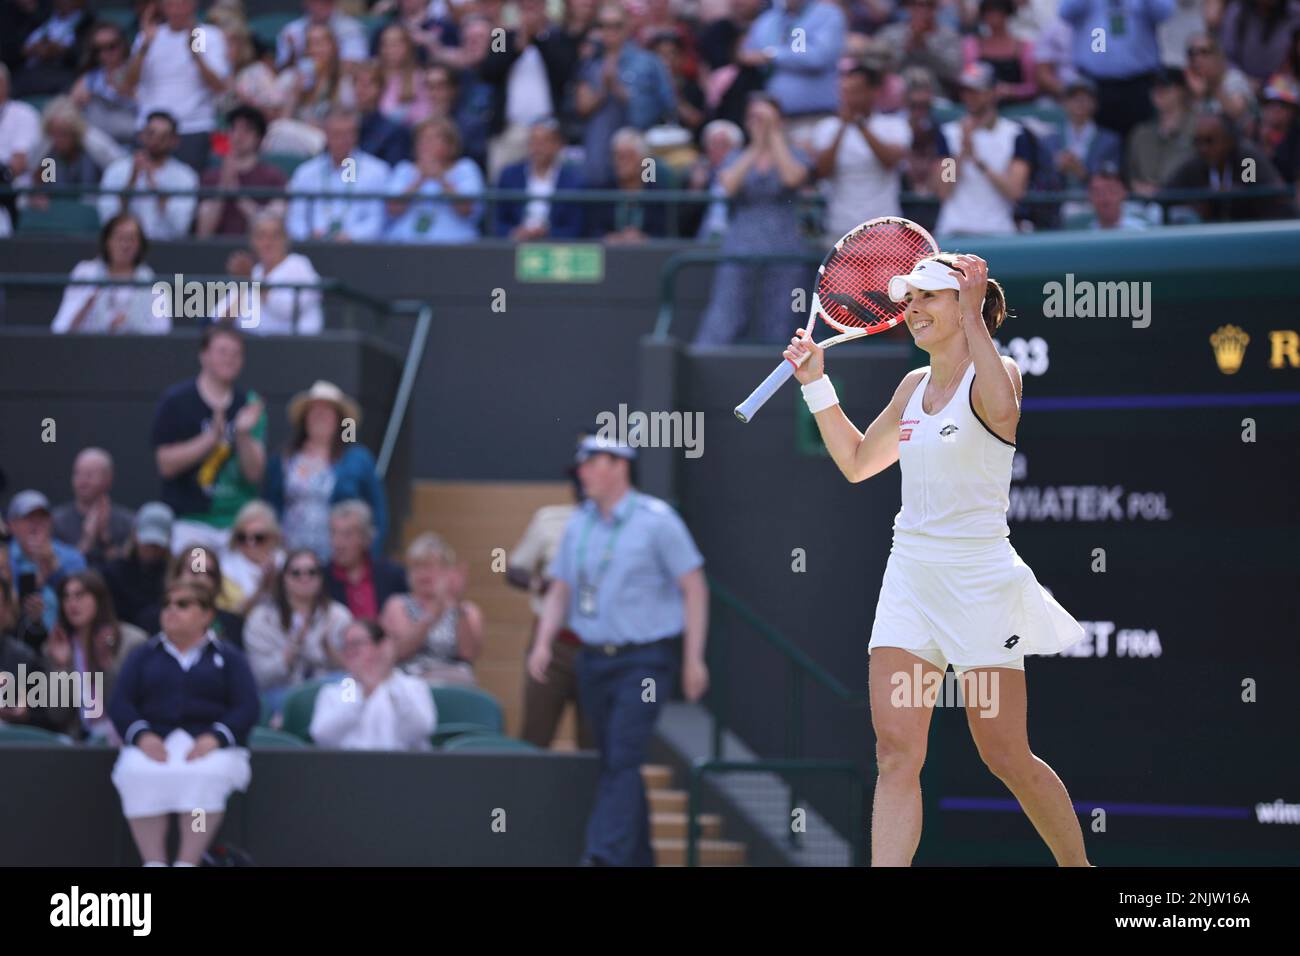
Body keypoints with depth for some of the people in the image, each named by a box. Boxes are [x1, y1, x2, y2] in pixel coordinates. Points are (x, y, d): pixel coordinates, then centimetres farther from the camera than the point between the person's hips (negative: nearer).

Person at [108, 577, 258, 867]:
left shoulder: (228, 657, 19)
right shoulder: (144, 656, 25)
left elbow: (247, 708, 5)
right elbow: (120, 702, 10)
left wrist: (214, 738, -16)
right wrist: (141, 736, -12)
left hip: (211, 744, -1)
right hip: (153, 742, 1)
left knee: (208, 774, -37)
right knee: (136, 774, -35)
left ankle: (187, 864, -34)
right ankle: (153, 863, -33)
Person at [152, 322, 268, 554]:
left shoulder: (248, 403, 8)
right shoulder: (176, 401, 0)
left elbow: (255, 473, 3)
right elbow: (166, 465, -6)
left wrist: (243, 435, -15)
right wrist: (212, 437, -15)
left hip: (238, 523, 3)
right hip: (189, 523, -3)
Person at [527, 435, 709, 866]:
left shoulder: (656, 520, -6)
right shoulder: (579, 524, 11)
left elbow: (694, 588, -5)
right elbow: (560, 590, 15)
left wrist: (694, 659, -10)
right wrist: (543, 642, -1)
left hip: (644, 659, -6)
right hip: (593, 660, 6)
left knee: (623, 759, -16)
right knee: (613, 762, 8)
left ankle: (604, 856, -26)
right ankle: (639, 860, 17)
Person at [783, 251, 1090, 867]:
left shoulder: (995, 372, -8)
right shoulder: (915, 385, 13)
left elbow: (1002, 411, -34)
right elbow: (857, 462, 25)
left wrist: (972, 313, -30)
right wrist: (816, 383, 15)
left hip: (978, 578, -6)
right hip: (910, 573, 6)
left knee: (1006, 758, -2)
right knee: (896, 752, -6)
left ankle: (1078, 864, 19)